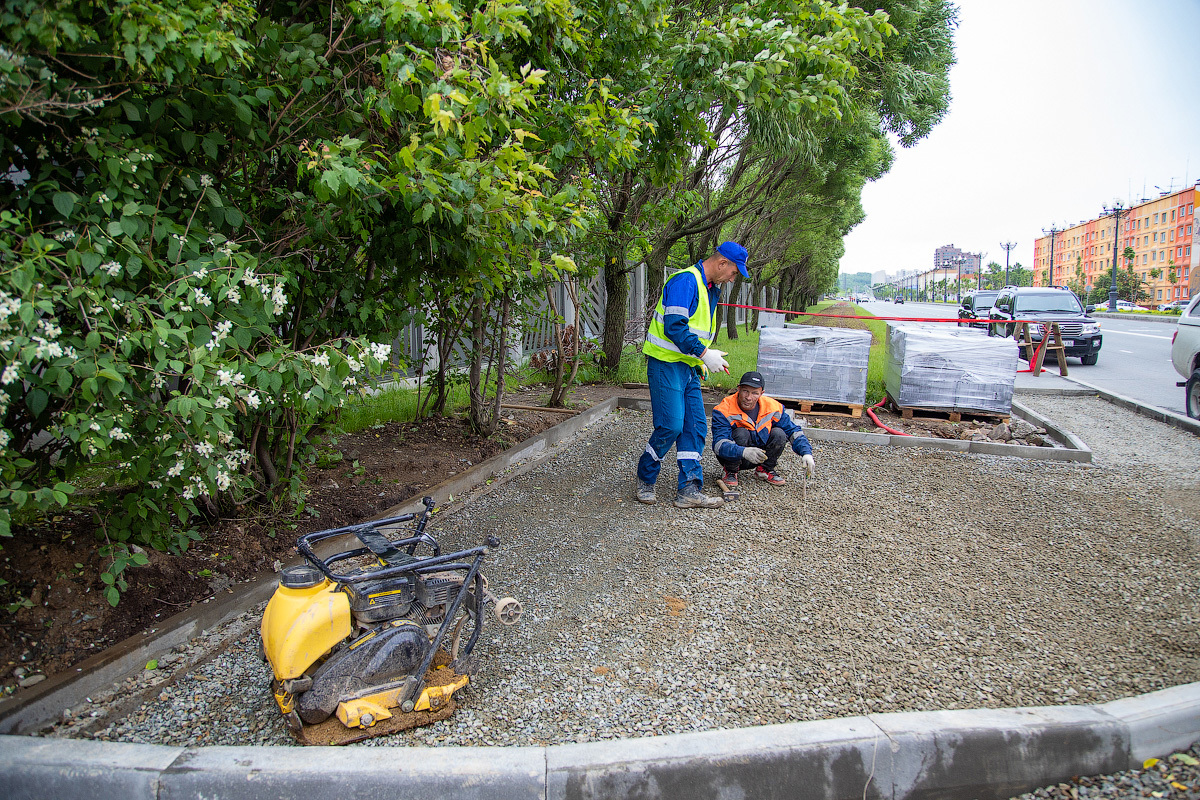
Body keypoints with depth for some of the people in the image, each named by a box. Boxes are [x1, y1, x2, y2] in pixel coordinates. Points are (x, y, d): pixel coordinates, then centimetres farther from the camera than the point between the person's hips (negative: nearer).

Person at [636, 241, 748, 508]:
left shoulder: (711, 288, 17)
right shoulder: (685, 281, -15)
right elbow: (674, 327, -24)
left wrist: (703, 360, 15)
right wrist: (704, 353, -21)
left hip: (688, 367, 10)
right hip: (666, 364, -10)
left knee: (696, 427, 4)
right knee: (670, 426, -11)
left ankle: (689, 490, 8)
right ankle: (645, 478, 11)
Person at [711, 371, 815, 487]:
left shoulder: (772, 407, -11)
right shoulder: (724, 410, -24)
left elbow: (793, 431, -2)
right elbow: (719, 445, -35)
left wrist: (806, 454, -19)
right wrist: (744, 452, -53)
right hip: (733, 457, -4)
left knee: (779, 434, -18)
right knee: (741, 433, -32)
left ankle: (764, 470, 4)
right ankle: (731, 472, -9)